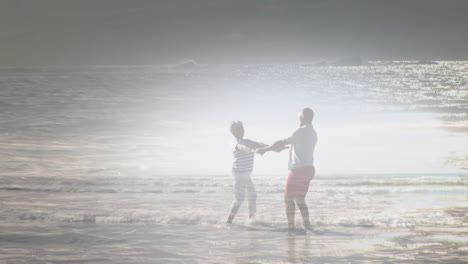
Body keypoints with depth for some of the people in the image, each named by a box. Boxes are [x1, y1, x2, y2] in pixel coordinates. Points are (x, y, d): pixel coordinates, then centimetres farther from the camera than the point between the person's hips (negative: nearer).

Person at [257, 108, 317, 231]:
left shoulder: (300, 132, -14)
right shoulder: (313, 133, 14)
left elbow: (282, 143, -13)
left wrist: (265, 149, -2)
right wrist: (280, 146, 33)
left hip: (298, 169, -8)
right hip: (309, 169, 8)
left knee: (289, 199, 1)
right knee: (300, 199, 14)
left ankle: (290, 226, -2)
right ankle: (307, 224, 3)